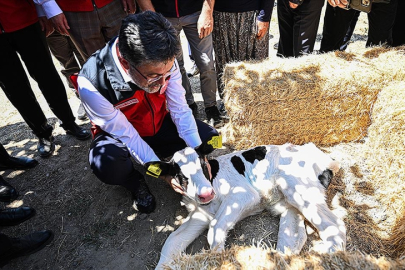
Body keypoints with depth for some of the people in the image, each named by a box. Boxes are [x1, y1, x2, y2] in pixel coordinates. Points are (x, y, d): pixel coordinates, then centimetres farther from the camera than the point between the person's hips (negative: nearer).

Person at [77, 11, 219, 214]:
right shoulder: (92, 84, -34)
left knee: (209, 139, -7)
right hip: (120, 135, -3)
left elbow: (180, 109, -15)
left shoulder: (164, 62, -24)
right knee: (107, 165, -36)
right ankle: (135, 182, 1)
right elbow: (126, 135, -26)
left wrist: (198, 153, -21)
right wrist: (163, 173, -26)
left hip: (159, 124, 4)